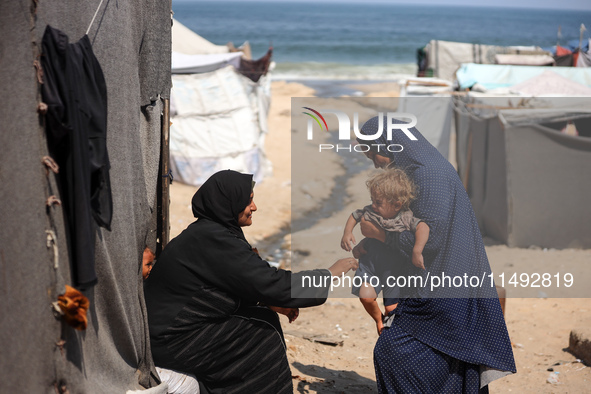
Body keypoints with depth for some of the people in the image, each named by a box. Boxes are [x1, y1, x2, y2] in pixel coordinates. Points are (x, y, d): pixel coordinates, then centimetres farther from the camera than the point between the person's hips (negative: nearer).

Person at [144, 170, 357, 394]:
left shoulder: (208, 231, 7)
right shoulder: (214, 240, -24)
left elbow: (244, 282, 17)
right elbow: (270, 282, -24)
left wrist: (271, 302, 1)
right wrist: (330, 275, -16)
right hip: (169, 342, -9)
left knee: (266, 318, 9)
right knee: (265, 338, -9)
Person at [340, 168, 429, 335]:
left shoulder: (405, 218, -15)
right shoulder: (369, 212, -4)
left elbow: (423, 227, -30)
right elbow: (354, 216, 14)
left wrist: (417, 252, -42)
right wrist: (347, 232, -3)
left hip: (393, 267, -2)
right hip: (369, 262, 2)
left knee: (392, 309, -2)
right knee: (365, 296, -19)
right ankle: (378, 319, 15)